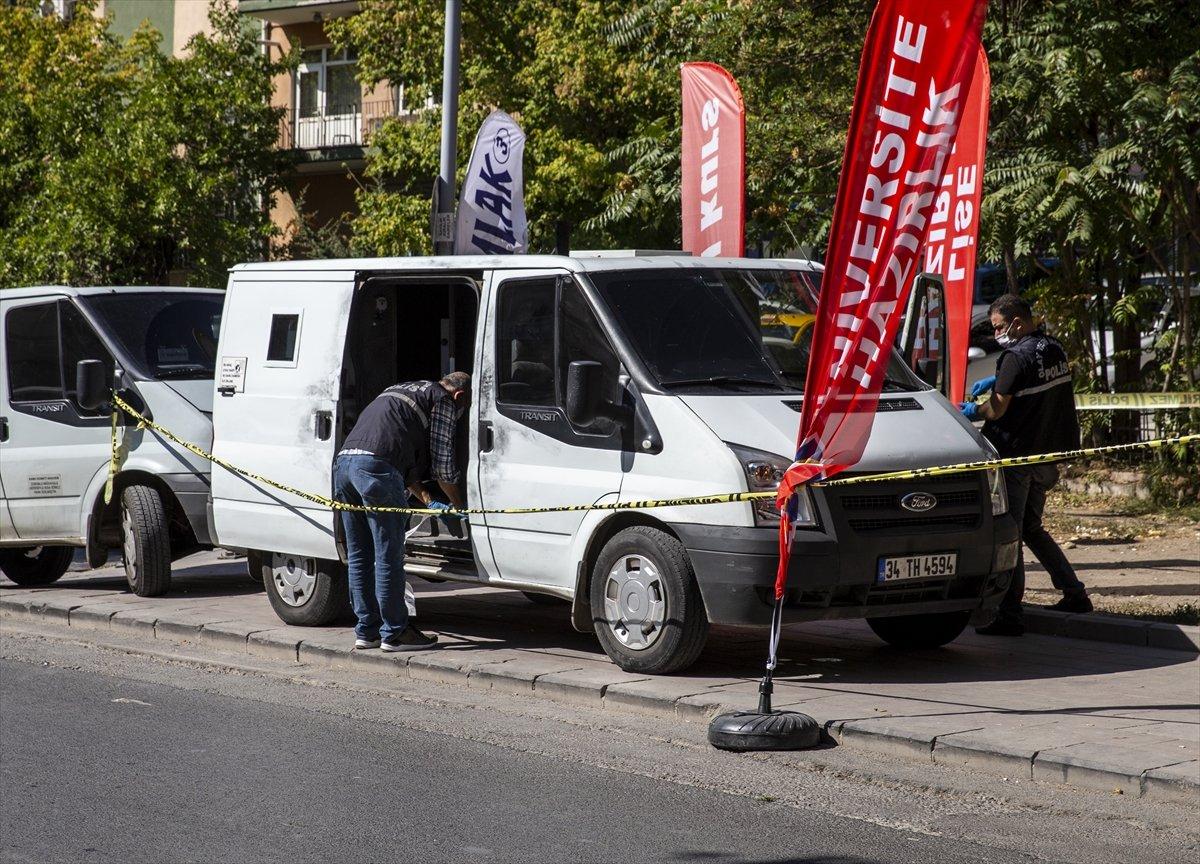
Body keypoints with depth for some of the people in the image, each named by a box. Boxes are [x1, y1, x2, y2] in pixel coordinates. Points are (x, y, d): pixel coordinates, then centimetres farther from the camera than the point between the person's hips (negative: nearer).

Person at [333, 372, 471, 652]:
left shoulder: (401, 390, 36)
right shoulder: (444, 400, 10)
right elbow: (442, 463, 9)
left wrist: (428, 501, 30)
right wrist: (459, 506, 24)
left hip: (343, 461, 8)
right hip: (376, 467, -8)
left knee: (359, 556, 13)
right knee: (388, 556, -1)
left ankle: (366, 631, 18)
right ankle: (394, 633, 3)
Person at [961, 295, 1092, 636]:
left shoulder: (1016, 357, -16)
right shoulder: (1054, 349, 10)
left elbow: (997, 409, -17)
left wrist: (972, 411, 2)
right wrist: (996, 380, 19)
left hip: (1016, 456, -8)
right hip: (1046, 454, 8)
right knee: (1031, 528, 21)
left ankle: (1009, 615, -6)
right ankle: (1074, 593, 20)